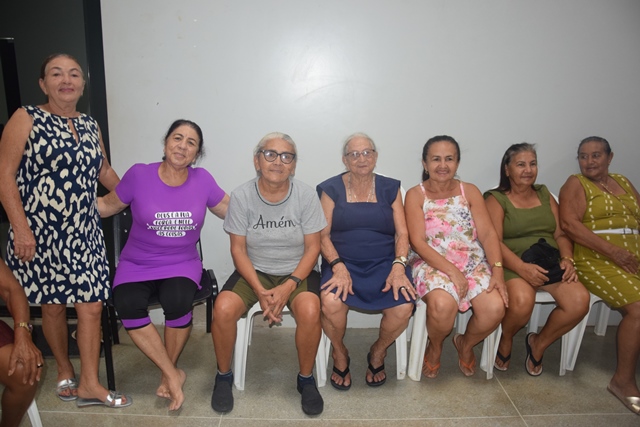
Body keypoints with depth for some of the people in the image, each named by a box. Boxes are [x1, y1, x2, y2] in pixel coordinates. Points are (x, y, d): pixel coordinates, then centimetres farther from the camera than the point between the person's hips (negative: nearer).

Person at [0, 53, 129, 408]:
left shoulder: (90, 125, 11)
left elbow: (105, 171, 22)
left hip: (84, 232, 4)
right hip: (40, 232, -3)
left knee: (91, 305, 1)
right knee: (53, 305, 10)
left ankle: (89, 383, 13)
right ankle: (64, 371, 32)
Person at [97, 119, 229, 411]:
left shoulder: (202, 180, -2)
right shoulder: (139, 174, -6)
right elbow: (107, 206, 7)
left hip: (182, 264, 0)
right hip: (137, 265, 0)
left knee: (178, 301, -31)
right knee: (127, 305, -29)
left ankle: (168, 373, -2)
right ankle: (174, 374, -10)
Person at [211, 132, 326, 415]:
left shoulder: (306, 195, -8)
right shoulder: (242, 195, -8)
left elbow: (312, 247, -7)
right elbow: (238, 249, -6)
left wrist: (288, 286, -20)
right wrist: (260, 290, -18)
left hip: (297, 272, 0)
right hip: (254, 272, 1)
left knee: (310, 312, -30)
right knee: (223, 309, -25)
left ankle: (306, 378, -1)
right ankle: (224, 376, 4)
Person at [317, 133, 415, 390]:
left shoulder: (390, 189, 10)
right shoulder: (331, 189, 5)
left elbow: (402, 233, 5)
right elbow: (323, 235, -1)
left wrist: (399, 266, -13)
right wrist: (338, 267, -17)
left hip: (383, 263, 2)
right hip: (343, 262, -1)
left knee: (403, 307, -26)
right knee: (331, 303, -32)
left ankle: (378, 354, 9)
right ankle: (340, 355, 3)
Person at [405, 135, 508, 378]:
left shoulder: (470, 191, 9)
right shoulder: (415, 195, 0)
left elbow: (488, 233, 1)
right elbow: (418, 242, -9)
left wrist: (497, 271, -14)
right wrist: (452, 271, -19)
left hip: (473, 262, 3)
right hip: (432, 264, -3)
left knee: (495, 308, -23)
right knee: (442, 304, -34)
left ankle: (466, 344, 12)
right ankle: (435, 346, 4)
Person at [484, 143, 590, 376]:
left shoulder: (545, 195, 20)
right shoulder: (496, 199, 3)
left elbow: (561, 234, 15)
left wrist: (567, 259, -6)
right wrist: (522, 267, -24)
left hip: (551, 264, 5)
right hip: (513, 265, -5)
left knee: (579, 300, -24)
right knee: (522, 301, -36)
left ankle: (539, 344, 4)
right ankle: (505, 339, 1)